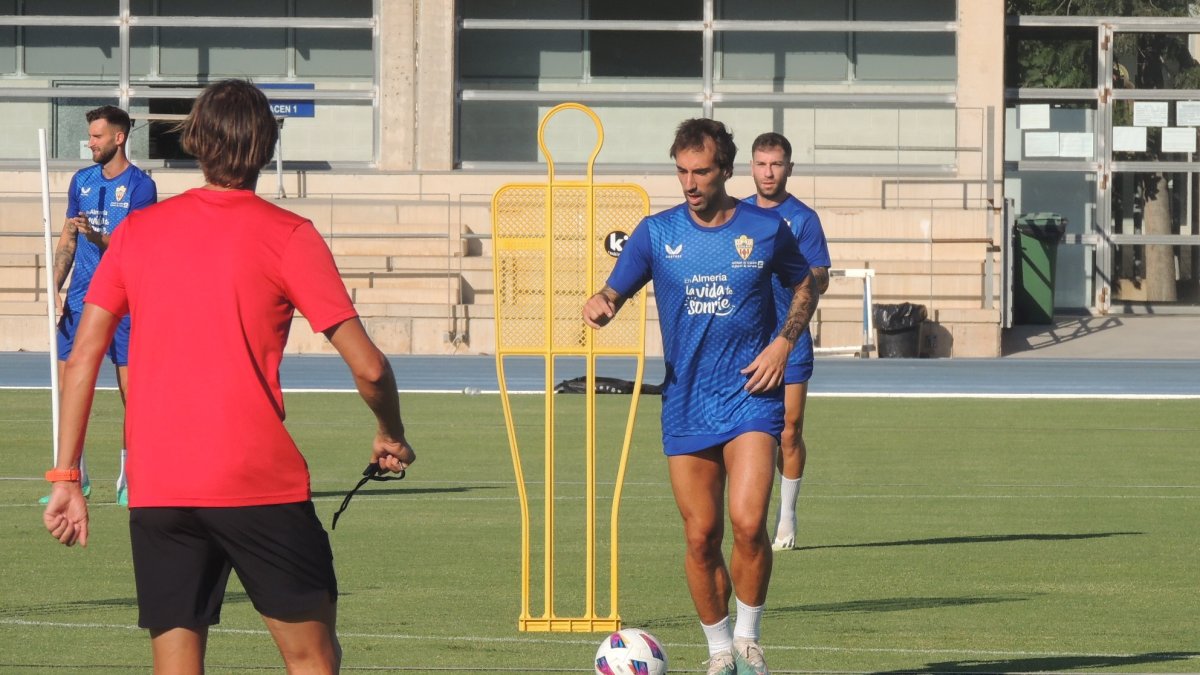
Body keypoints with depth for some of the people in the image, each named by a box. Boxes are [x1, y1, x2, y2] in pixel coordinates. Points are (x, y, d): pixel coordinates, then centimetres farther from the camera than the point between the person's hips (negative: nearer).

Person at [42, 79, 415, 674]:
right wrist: (391, 438, 13)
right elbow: (366, 365, -6)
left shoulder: (137, 230, 9)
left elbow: (83, 356, 6)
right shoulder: (287, 236, -1)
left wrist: (65, 477, 8)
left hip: (154, 489, 3)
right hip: (261, 484, -3)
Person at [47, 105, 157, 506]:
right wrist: (55, 285, 5)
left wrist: (97, 236, -27)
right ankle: (74, 475, 9)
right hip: (80, 296, 5)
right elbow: (68, 239, 16)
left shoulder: (140, 186, -5)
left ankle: (129, 479, 3)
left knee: (130, 388, -4)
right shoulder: (82, 181, 12)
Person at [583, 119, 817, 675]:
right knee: (700, 536, 1)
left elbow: (804, 285, 16)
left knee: (748, 524, -18)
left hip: (750, 395, -2)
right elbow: (614, 293, 5)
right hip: (685, 403, 2)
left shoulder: (766, 229, 1)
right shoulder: (657, 233, 2)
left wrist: (783, 344, 0)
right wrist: (599, 306, -19)